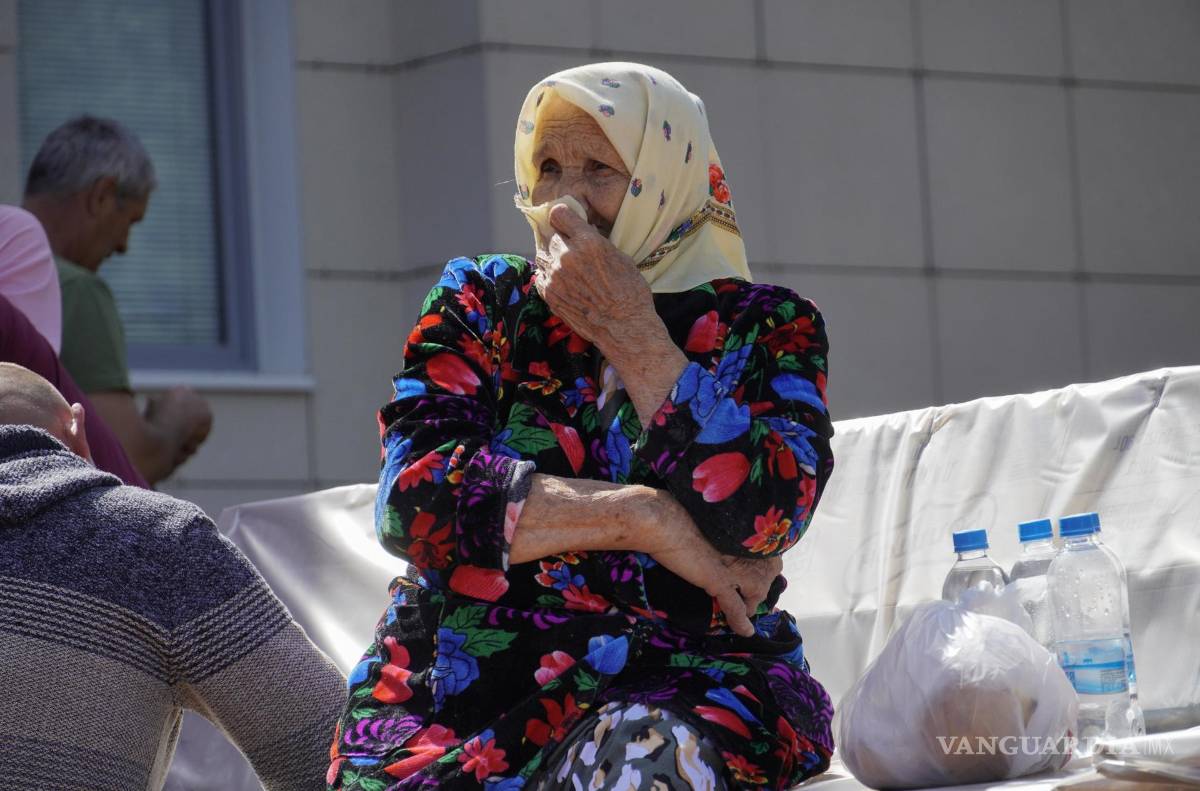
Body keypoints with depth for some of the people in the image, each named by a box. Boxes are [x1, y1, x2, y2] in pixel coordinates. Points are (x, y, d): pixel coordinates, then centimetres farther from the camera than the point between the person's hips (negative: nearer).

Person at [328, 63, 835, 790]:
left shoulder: (766, 329, 10)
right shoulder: (481, 301, 14)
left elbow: (763, 515, -11)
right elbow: (415, 493, -4)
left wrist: (630, 334, -7)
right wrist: (648, 520, -9)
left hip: (687, 675, -2)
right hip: (464, 671, 2)